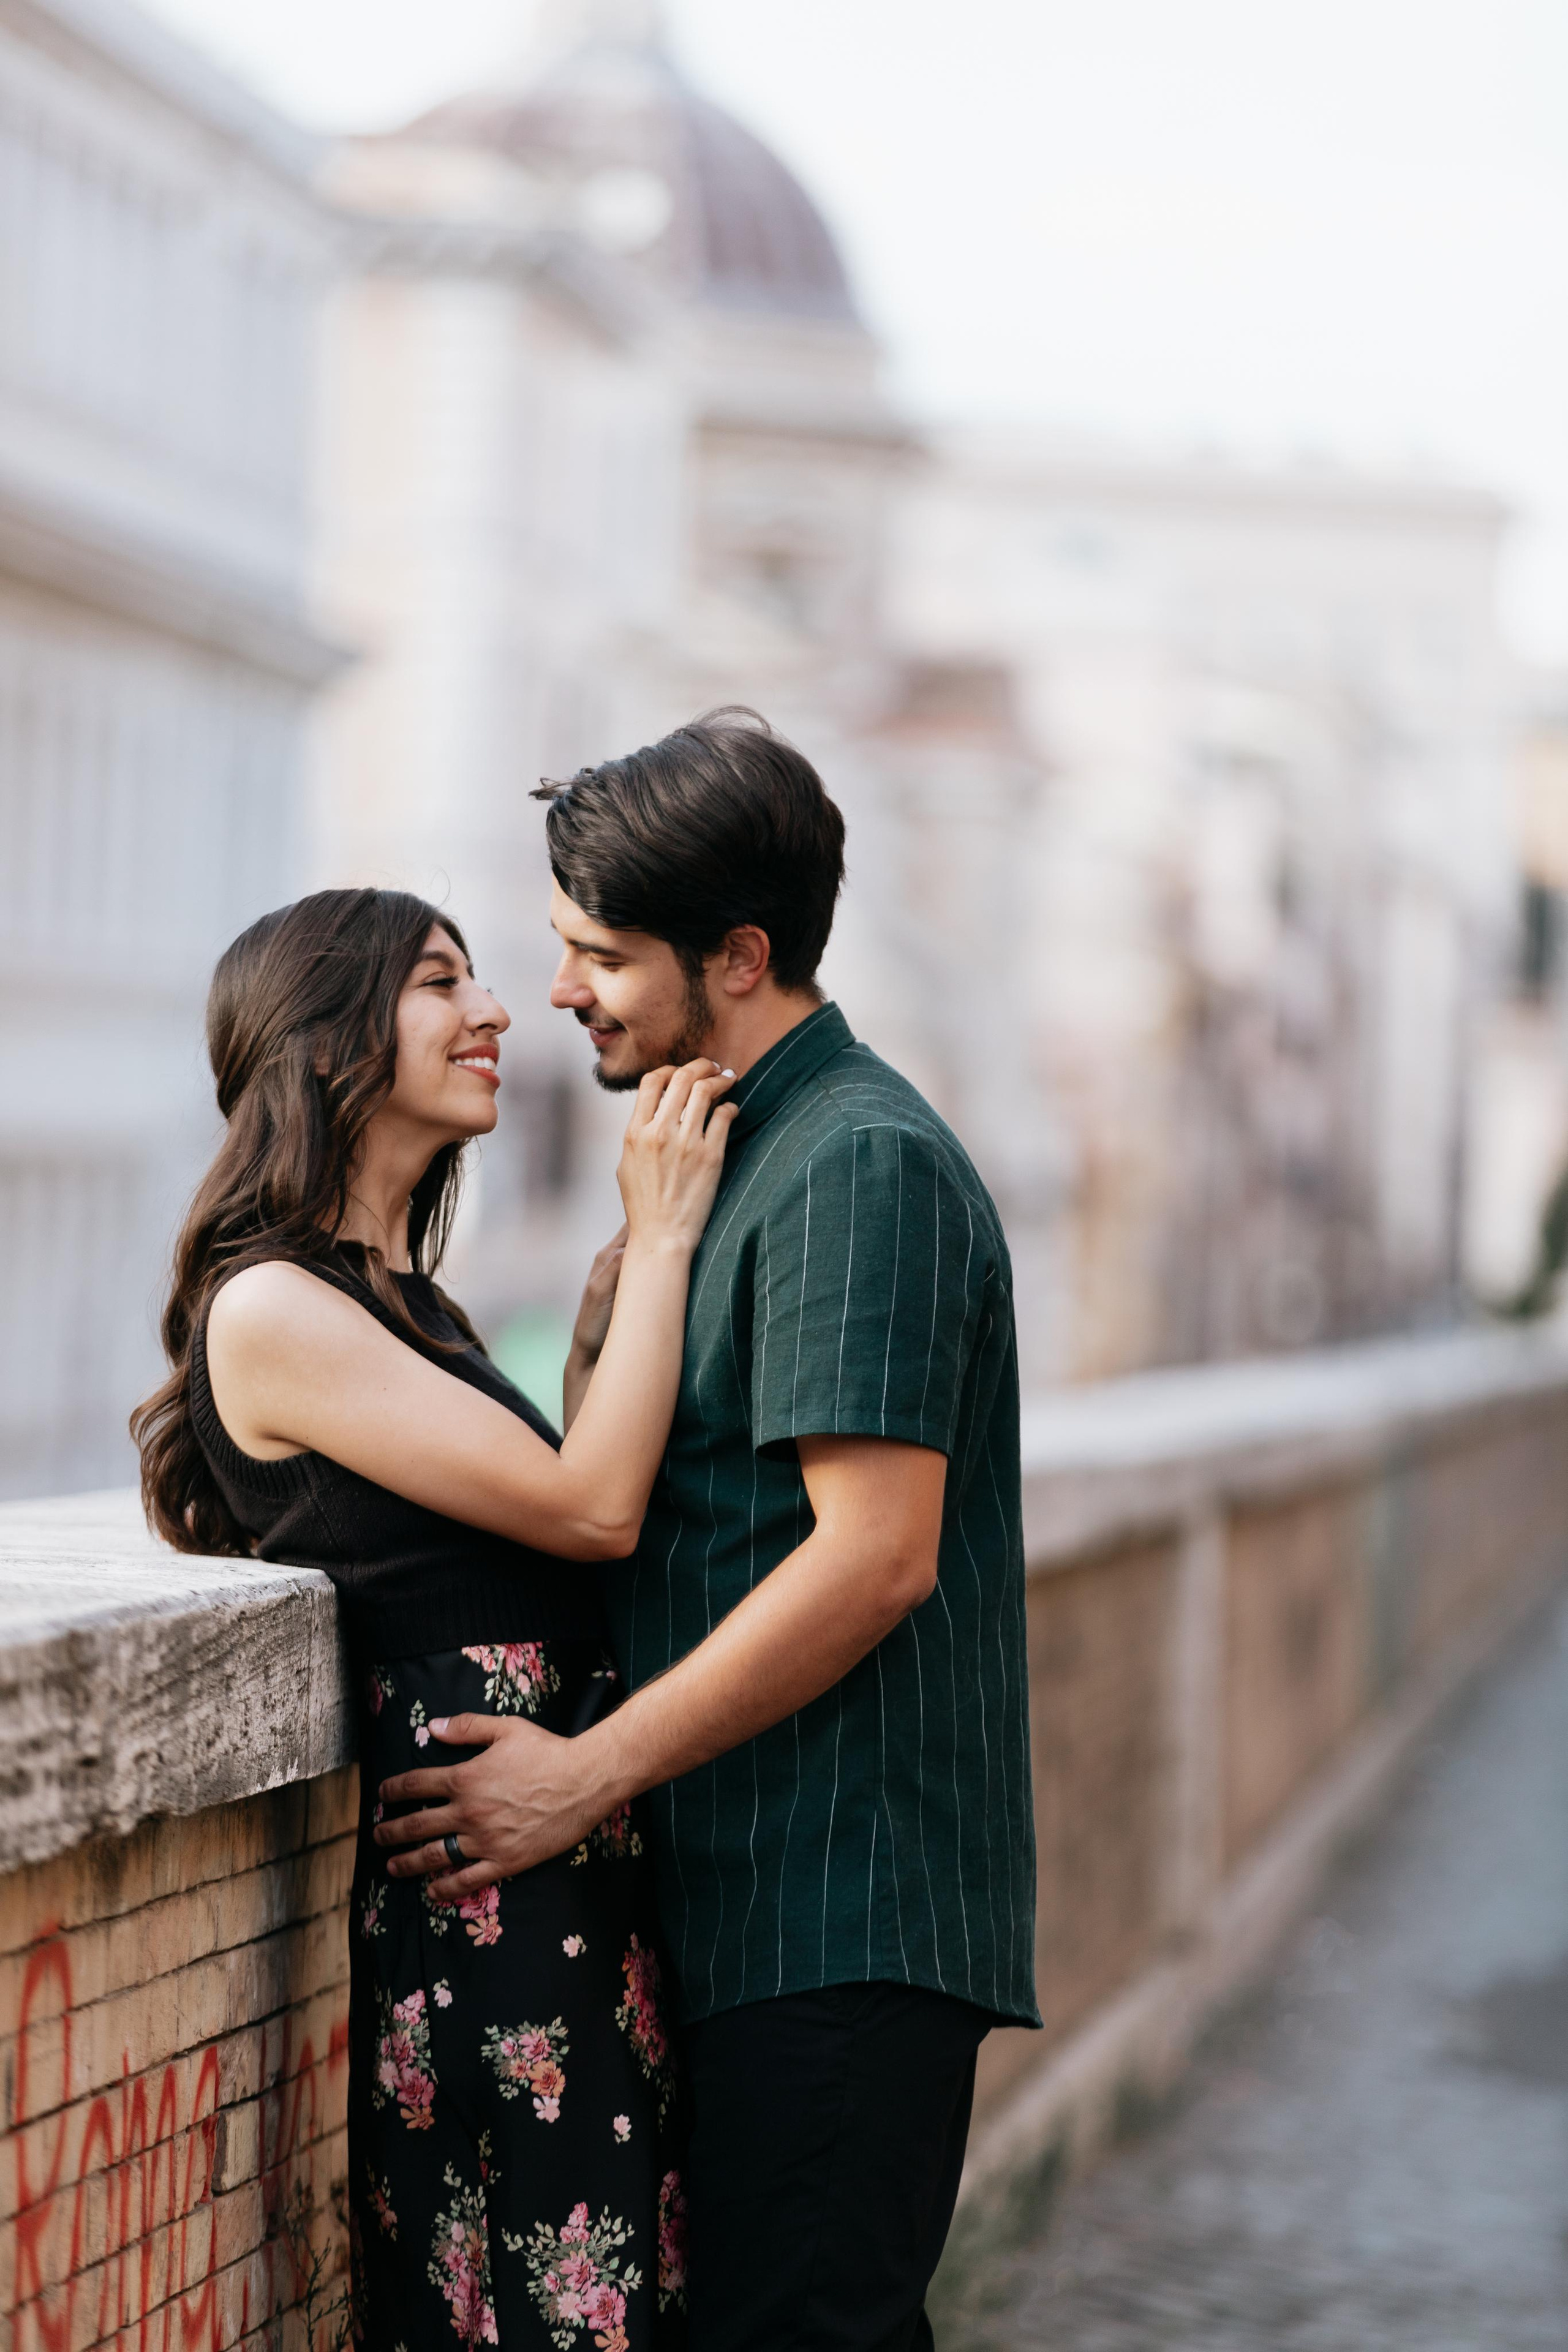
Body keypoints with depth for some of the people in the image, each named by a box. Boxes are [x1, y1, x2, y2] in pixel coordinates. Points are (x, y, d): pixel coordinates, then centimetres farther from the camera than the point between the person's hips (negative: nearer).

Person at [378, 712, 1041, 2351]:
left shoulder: (859, 1167, -14)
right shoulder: (747, 1154, 18)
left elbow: (875, 1555, -21)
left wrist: (589, 1774, -18)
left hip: (843, 1907, -10)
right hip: (763, 1894, 10)